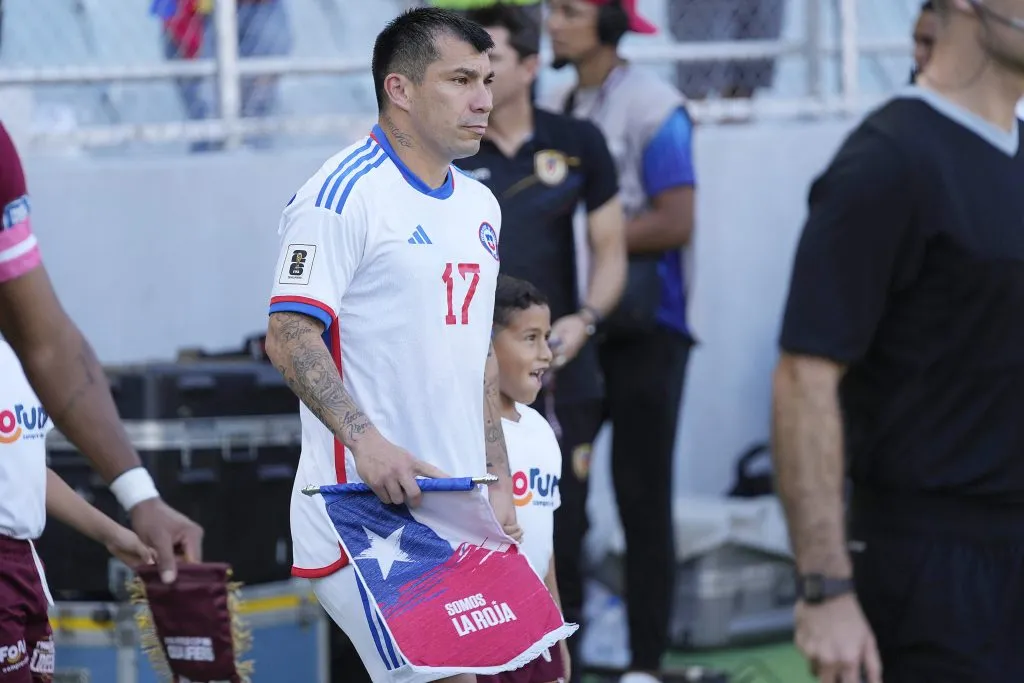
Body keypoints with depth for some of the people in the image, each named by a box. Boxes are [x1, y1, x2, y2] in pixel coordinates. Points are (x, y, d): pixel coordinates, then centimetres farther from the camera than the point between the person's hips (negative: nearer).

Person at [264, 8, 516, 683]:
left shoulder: (480, 205, 17)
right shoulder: (345, 192, -10)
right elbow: (289, 335, -16)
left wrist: (498, 482, 18)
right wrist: (365, 439, -27)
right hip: (369, 505, -8)